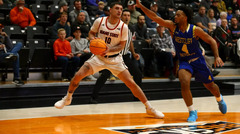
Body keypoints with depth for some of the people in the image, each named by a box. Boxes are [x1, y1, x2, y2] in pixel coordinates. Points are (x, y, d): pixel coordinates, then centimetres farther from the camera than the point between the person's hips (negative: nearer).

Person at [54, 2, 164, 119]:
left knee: (131, 83, -9)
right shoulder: (99, 21, -7)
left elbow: (121, 45, -7)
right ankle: (67, 98, 16)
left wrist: (109, 49, -25)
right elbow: (91, 33, 8)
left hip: (114, 59, -1)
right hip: (99, 56, 1)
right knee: (78, 76, -11)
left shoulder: (123, 27, -10)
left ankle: (149, 108, 4)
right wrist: (92, 39, -15)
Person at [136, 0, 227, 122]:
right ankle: (192, 112, -11)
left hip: (198, 61, -1)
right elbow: (156, 18, -20)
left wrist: (217, 57, -19)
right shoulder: (172, 26, -13)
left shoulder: (195, 30, -18)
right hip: (184, 61, 1)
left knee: (210, 86, 13)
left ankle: (220, 100, 49)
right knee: (184, 83, -26)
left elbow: (211, 41, -8)